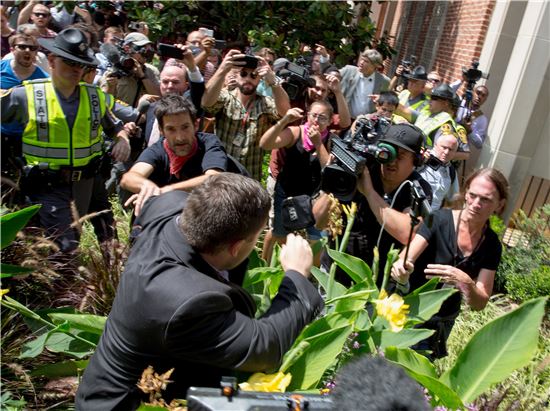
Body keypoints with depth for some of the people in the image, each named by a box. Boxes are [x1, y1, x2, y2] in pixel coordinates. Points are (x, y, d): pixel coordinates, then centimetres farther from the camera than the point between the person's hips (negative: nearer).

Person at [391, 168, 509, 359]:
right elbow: (405, 261, -25)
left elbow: (480, 304, -11)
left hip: (439, 326, 3)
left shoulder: (492, 245, -8)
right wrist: (401, 268, -49)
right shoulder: (439, 220, -17)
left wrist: (466, 283, -33)